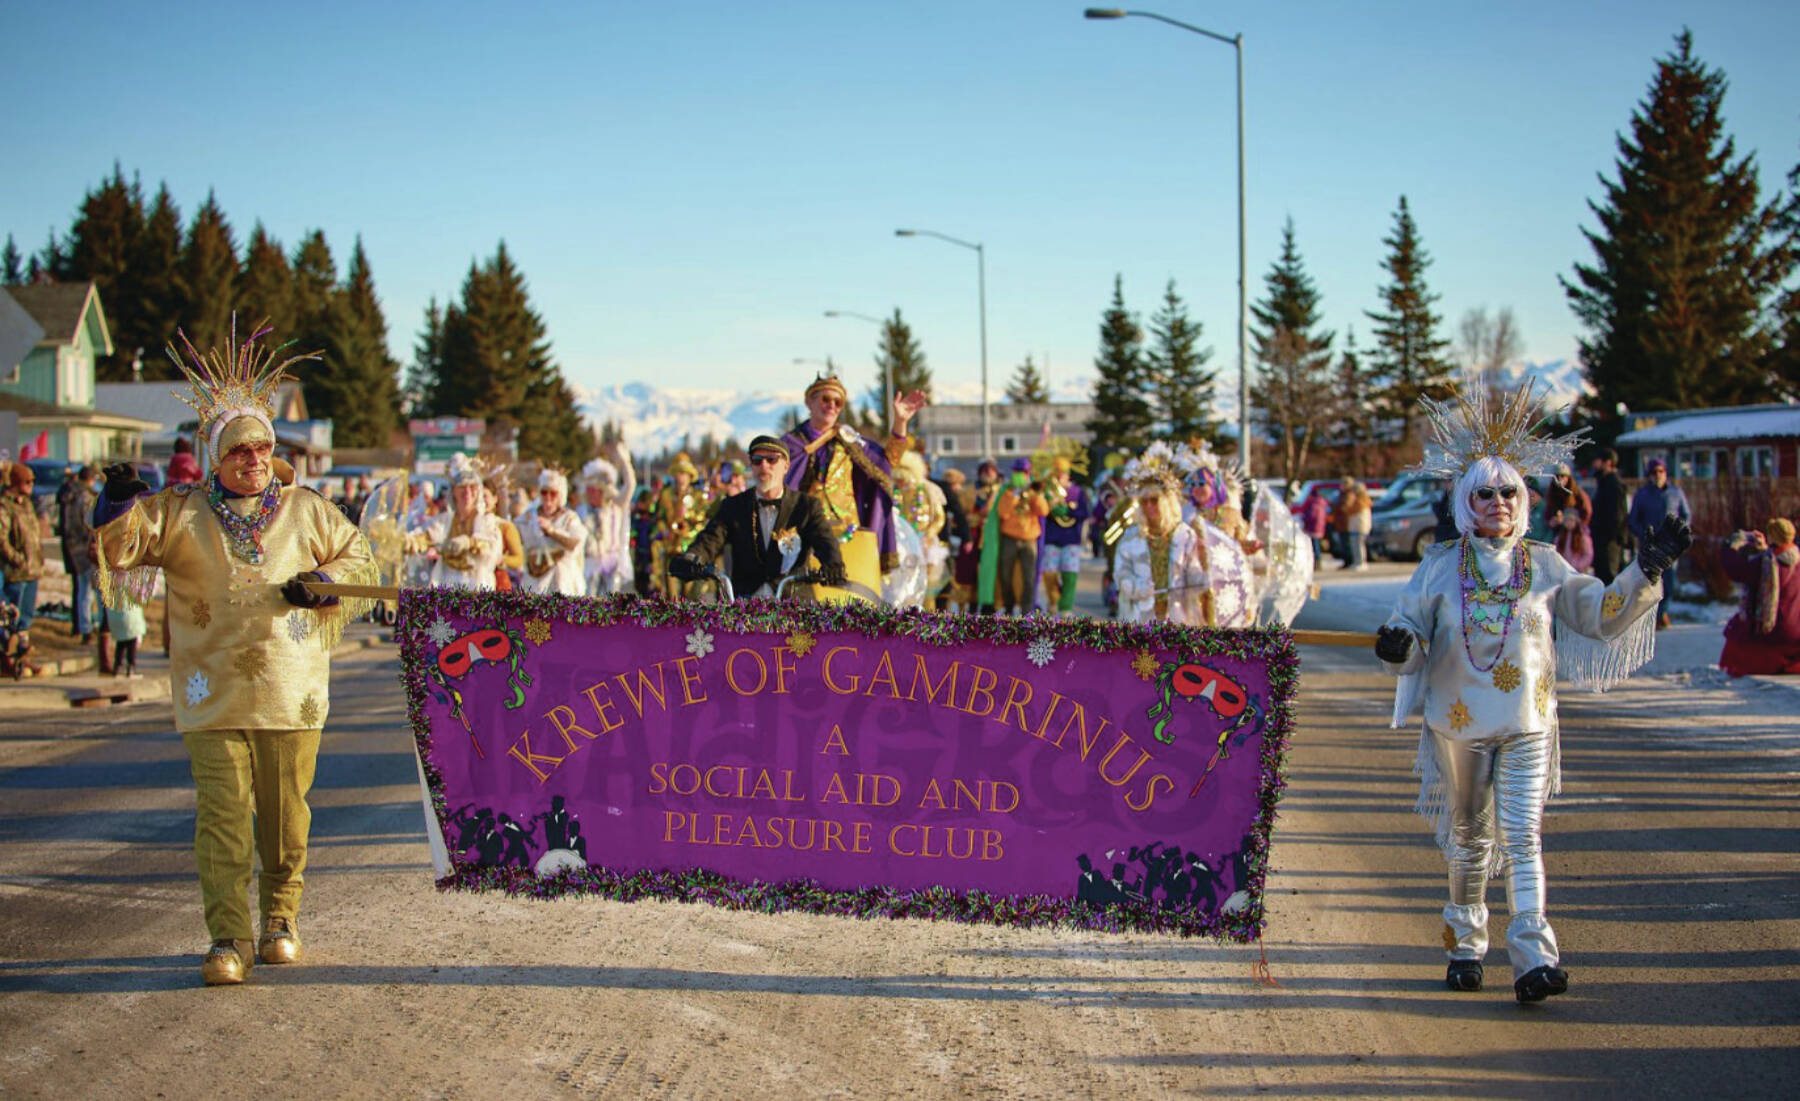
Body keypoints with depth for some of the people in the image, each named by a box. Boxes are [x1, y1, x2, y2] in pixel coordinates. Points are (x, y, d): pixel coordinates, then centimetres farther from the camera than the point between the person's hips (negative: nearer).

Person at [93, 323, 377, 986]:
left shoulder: (305, 510, 10)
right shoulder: (181, 514, 7)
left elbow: (359, 558, 14)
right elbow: (122, 545, 0)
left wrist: (321, 583, -4)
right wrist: (120, 504, -19)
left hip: (291, 694, 1)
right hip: (214, 700, -1)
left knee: (286, 817, 8)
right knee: (222, 818, -5)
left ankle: (281, 918, 25)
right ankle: (228, 939, -2)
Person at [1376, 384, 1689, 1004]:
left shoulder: (1544, 566, 3)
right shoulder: (1440, 567, 1)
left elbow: (1603, 615, 8)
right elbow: (1409, 633, 0)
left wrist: (1647, 573, -4)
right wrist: (1396, 647, -24)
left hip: (1527, 723, 0)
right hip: (1459, 722, 1)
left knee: (1522, 838, -9)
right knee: (1470, 841, 11)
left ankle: (1534, 957, -14)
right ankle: (1465, 947, 25)